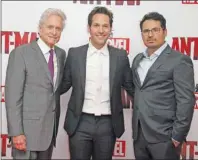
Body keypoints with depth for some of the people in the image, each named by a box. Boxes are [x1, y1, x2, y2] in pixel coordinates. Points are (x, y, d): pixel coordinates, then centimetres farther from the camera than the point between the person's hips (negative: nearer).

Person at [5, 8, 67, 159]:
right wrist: (16, 132, -17)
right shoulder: (21, 53, -10)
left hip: (50, 128, 6)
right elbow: (13, 96, -14)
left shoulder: (61, 54, 8)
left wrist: (55, 124, 12)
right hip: (28, 129, -5)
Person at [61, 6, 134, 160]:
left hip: (108, 124, 1)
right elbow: (65, 84, 7)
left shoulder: (120, 55, 1)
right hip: (80, 123, 0)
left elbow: (130, 86, 9)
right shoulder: (74, 53, 0)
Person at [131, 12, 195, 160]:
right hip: (139, 133, 6)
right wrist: (136, 129, 12)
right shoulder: (138, 59, 13)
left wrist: (178, 136, -14)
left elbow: (186, 101, -12)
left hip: (163, 136, -6)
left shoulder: (179, 60, -7)